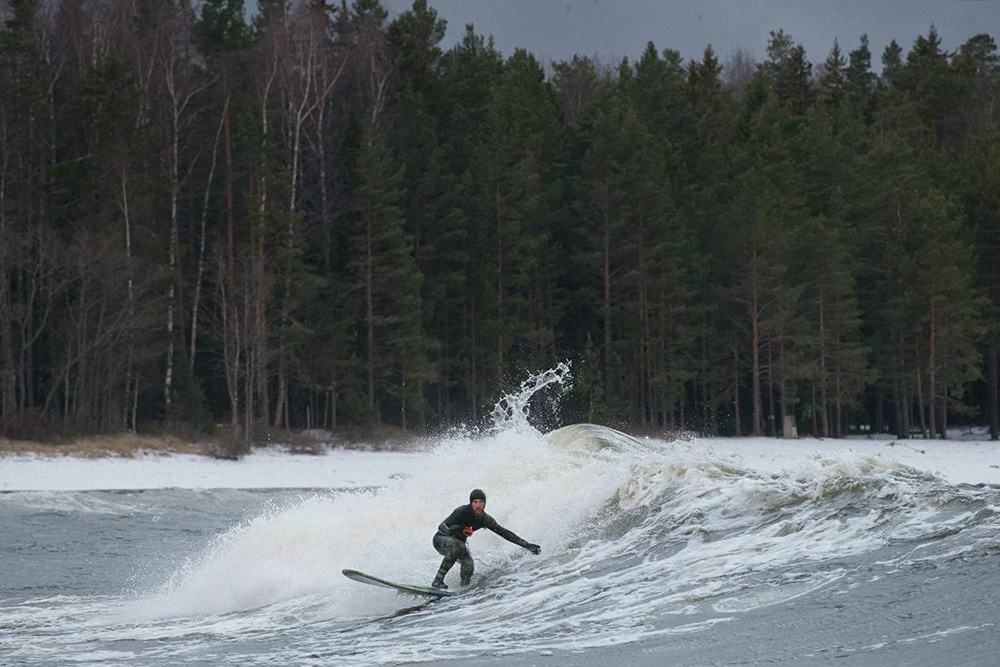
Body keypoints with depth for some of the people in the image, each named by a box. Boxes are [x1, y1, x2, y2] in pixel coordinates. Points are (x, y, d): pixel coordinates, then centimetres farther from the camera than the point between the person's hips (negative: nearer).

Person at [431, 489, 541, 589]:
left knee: (469, 566, -22)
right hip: (441, 540, -5)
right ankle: (438, 580, -34)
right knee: (457, 545, -37)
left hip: (459, 542, 5)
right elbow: (441, 527, -33)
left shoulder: (485, 519, -12)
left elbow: (504, 533, -7)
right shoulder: (462, 512, -27)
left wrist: (527, 545, -11)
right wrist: (451, 531, -57)